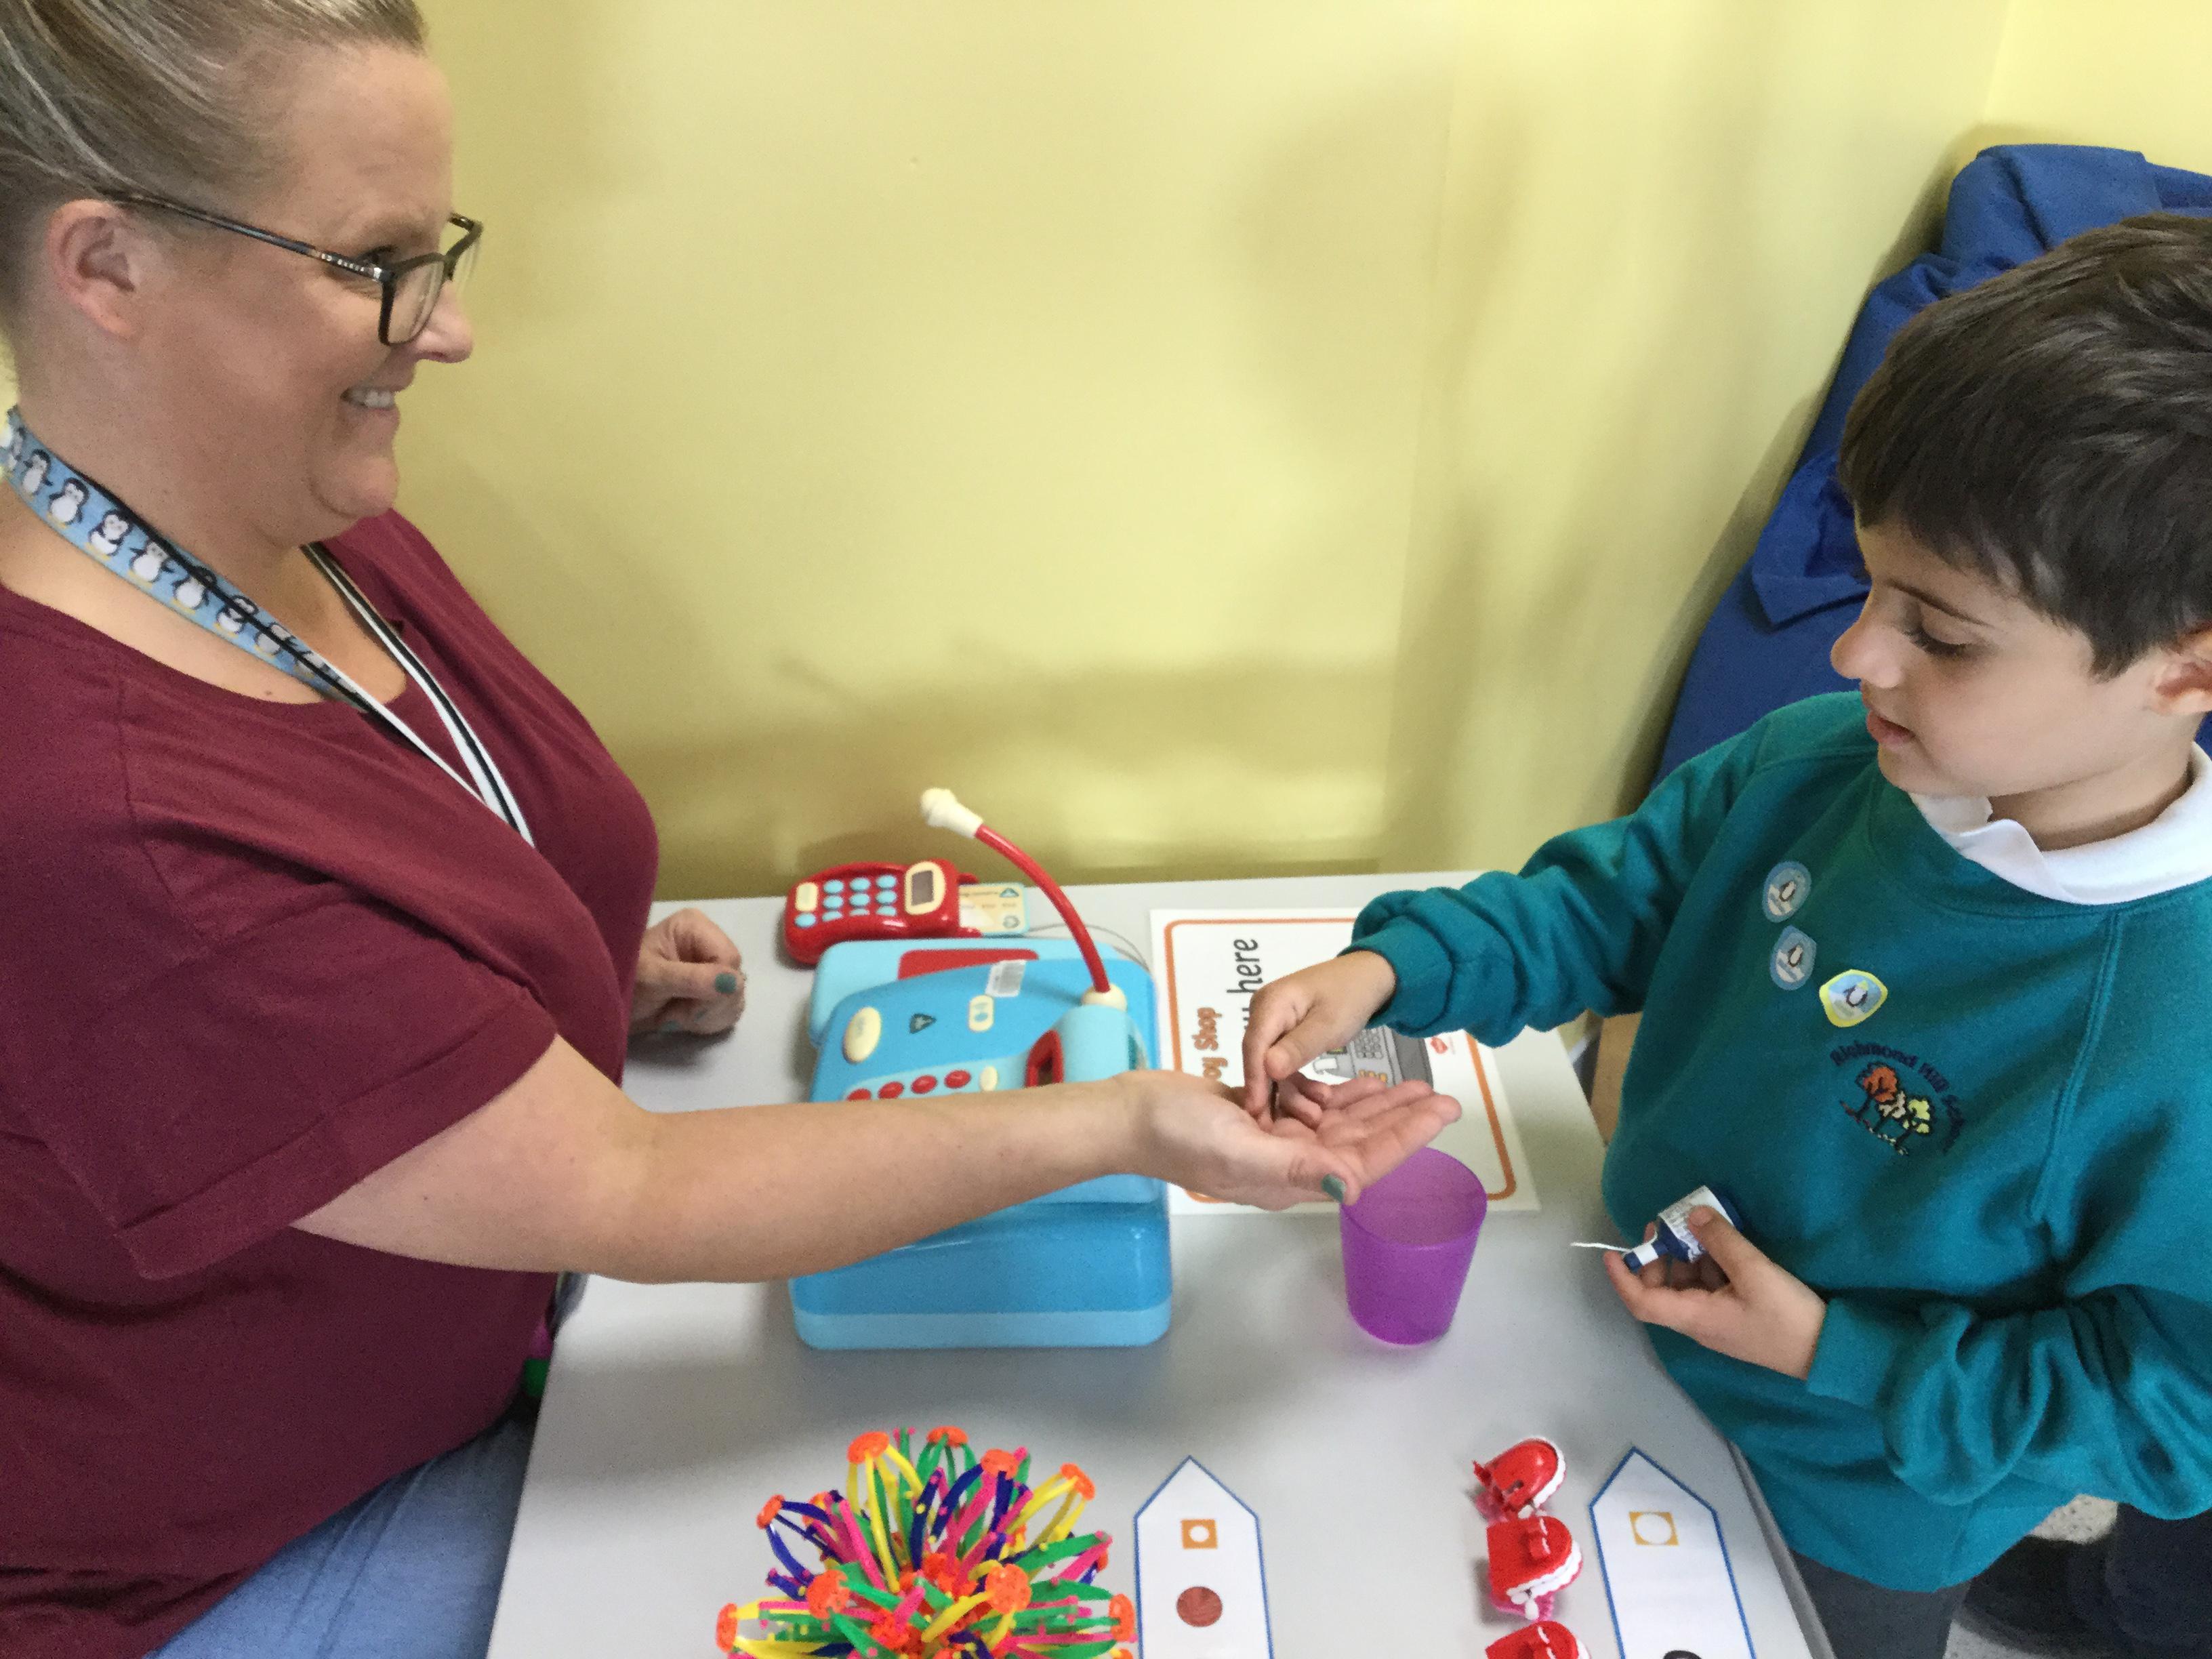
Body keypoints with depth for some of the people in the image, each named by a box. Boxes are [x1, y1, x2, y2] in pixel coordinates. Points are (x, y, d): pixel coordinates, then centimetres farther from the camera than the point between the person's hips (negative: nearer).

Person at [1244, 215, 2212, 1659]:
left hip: (1855, 1523, -4)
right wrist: (1390, 968, -22)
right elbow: (1612, 899, -8)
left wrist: (1833, 1352, -26)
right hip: (1648, 1354, 5)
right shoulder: (1813, 765, -20)